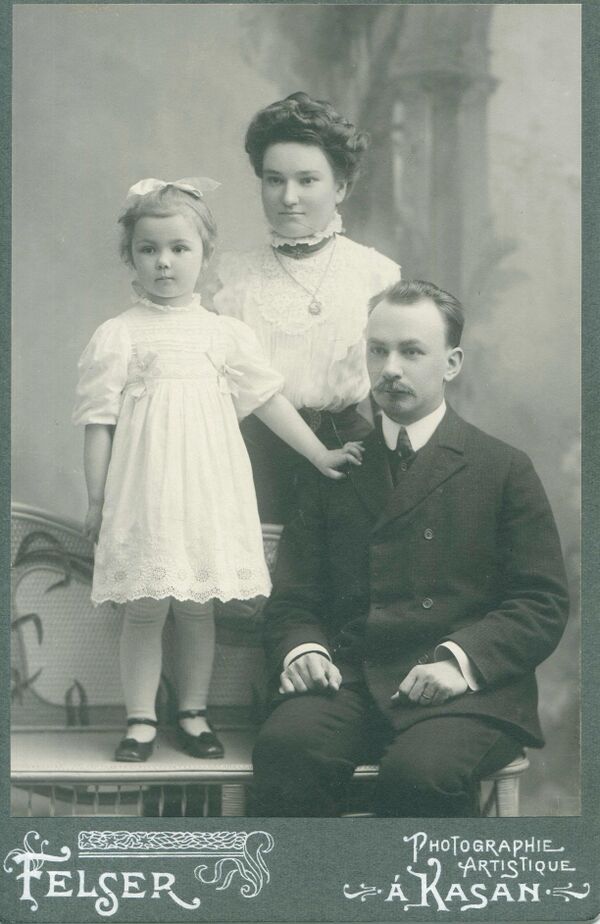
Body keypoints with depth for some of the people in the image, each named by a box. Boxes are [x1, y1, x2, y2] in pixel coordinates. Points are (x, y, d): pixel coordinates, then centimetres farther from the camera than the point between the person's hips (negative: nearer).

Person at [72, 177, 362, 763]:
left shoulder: (224, 333, 8)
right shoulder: (117, 336, 0)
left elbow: (268, 398, 12)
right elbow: (99, 422, 0)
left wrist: (320, 455, 12)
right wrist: (96, 501, -1)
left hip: (207, 487, 3)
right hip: (145, 488, -2)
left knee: (197, 604, 8)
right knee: (144, 607, 0)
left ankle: (193, 715, 20)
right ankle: (140, 721, 10)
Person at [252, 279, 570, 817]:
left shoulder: (504, 470, 9)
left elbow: (543, 602, 2)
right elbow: (294, 595, 17)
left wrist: (462, 659, -15)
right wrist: (301, 649, -7)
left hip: (469, 691, -2)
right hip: (350, 680, 2)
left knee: (419, 771, -34)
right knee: (285, 746, -30)